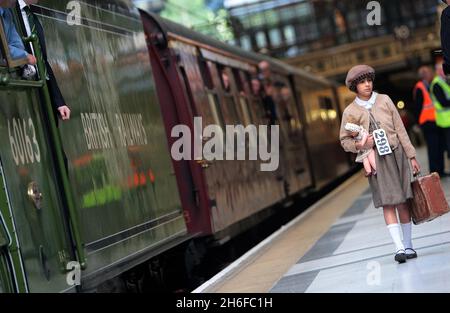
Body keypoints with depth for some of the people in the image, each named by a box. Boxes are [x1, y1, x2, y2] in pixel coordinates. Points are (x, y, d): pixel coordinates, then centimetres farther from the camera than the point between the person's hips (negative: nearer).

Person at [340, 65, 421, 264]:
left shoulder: (384, 100, 5)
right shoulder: (350, 111, 1)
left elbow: (400, 129, 6)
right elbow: (344, 141, 6)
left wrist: (411, 156, 5)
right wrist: (360, 145, -15)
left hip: (396, 154, 2)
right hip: (376, 160, -2)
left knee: (403, 201, 5)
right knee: (387, 203, -9)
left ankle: (408, 246, 14)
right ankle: (399, 247, -12)